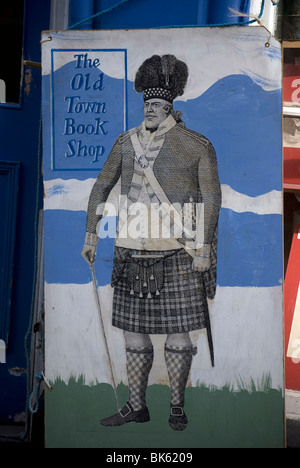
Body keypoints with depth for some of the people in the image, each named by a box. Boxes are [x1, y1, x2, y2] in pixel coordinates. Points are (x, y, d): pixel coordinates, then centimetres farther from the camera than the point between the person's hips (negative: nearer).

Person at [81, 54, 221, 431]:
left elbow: (212, 199, -2)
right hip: (132, 251, 4)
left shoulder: (197, 146, 0)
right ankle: (136, 406, 25)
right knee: (134, 333, 10)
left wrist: (205, 247, -10)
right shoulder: (127, 142, 10)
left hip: (177, 254, -3)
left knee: (178, 333, 3)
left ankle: (177, 407, 22)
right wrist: (91, 235, 11)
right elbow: (101, 188, 15)